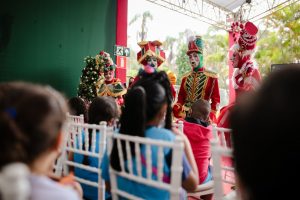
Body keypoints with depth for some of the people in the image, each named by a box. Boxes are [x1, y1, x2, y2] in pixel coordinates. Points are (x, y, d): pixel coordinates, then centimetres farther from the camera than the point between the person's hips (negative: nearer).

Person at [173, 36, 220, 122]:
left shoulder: (212, 77, -1)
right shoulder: (185, 77, 8)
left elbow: (216, 100, -1)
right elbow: (180, 98, 11)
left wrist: (209, 117, -12)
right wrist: (180, 115, -3)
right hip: (185, 115, 3)